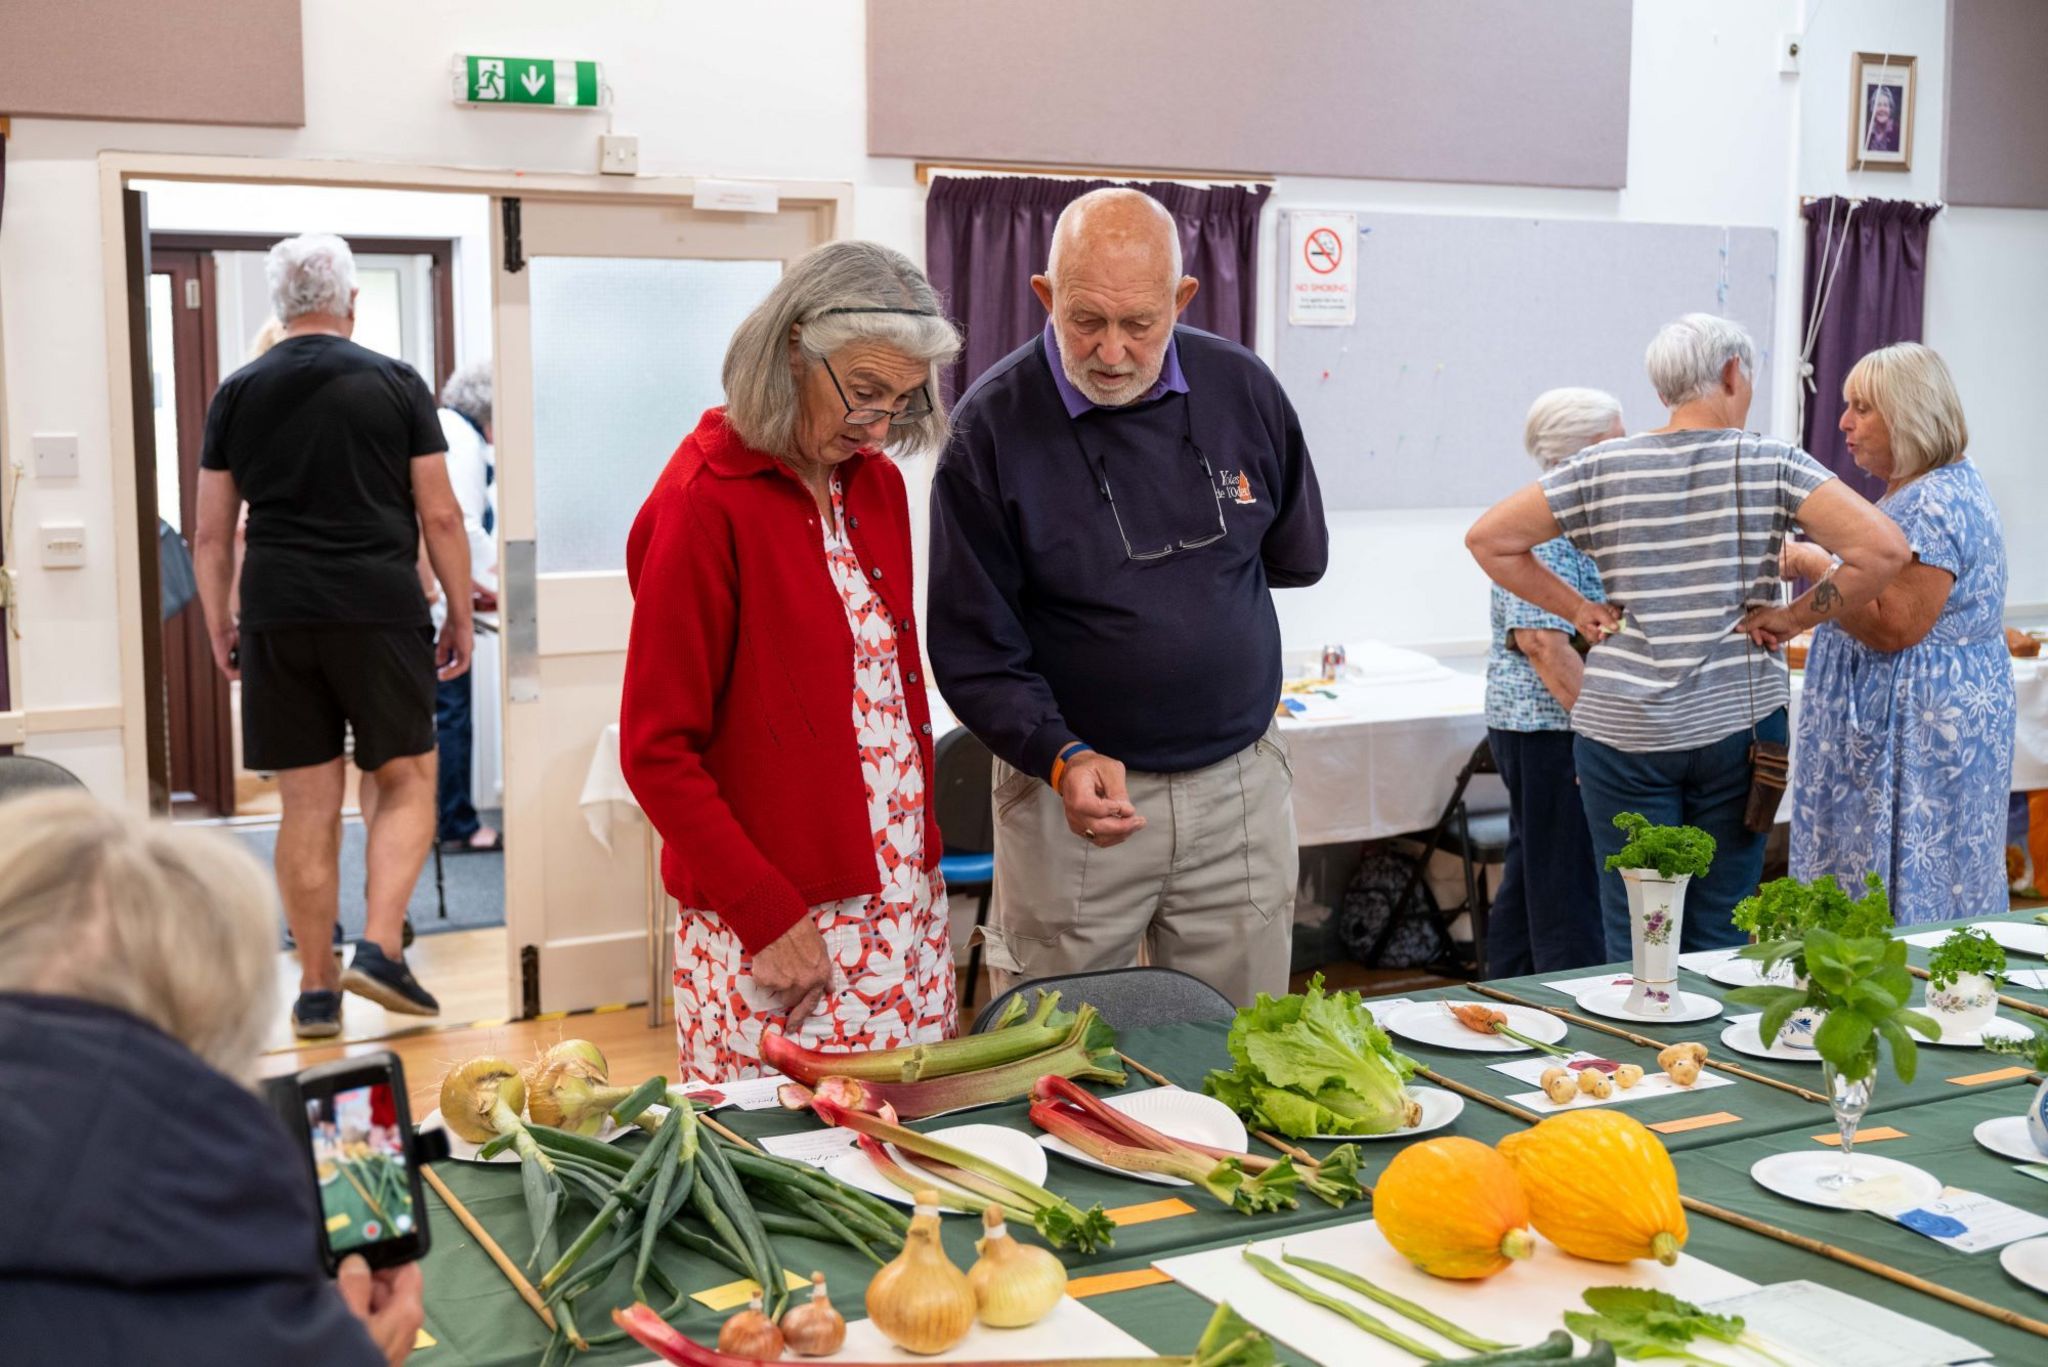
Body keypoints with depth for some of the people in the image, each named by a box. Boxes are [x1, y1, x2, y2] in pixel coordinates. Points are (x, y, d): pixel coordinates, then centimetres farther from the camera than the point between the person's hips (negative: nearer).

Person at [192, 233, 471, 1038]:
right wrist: (460, 616, 9)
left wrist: (217, 626, 19)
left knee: (308, 806, 7)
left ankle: (317, 989, 12)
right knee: (405, 783, 10)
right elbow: (440, 516, 1)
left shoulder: (239, 394, 8)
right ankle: (379, 950, -5)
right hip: (380, 610, -2)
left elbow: (211, 534, 9)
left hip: (276, 616, 2)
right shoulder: (396, 384, 2)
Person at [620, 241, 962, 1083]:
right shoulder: (705, 502, -13)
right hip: (774, 924, -6)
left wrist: (925, 858, 10)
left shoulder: (875, 482, 9)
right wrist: (766, 914, -15)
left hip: (903, 899, 7)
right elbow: (655, 751, -13)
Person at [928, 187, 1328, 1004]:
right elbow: (972, 650, -10)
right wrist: (1062, 757, -23)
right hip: (1072, 788, -3)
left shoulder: (1243, 388, 1)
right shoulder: (994, 424, -10)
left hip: (1240, 784, 3)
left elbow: (1297, 556, 17)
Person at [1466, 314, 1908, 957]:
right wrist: (1793, 617, -4)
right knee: (1722, 935, 9)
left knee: (1633, 933, 7)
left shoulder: (1602, 468, 0)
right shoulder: (1770, 463, -4)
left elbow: (1488, 538, 2)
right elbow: (1883, 548, -14)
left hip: (1622, 727, 1)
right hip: (1737, 717, -1)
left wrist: (1577, 609, 4)